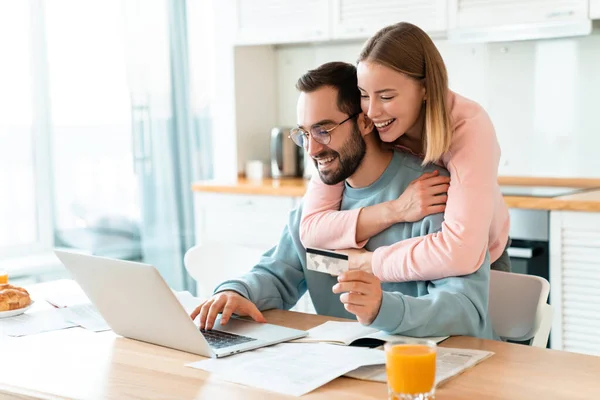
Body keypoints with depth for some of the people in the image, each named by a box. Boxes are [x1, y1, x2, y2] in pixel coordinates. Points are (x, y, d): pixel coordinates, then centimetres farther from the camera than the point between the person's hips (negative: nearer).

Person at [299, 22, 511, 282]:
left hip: (478, 264, 0)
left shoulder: (467, 127, -29)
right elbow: (310, 229, -24)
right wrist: (396, 210, -35)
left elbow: (460, 253, -39)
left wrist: (362, 262, -28)